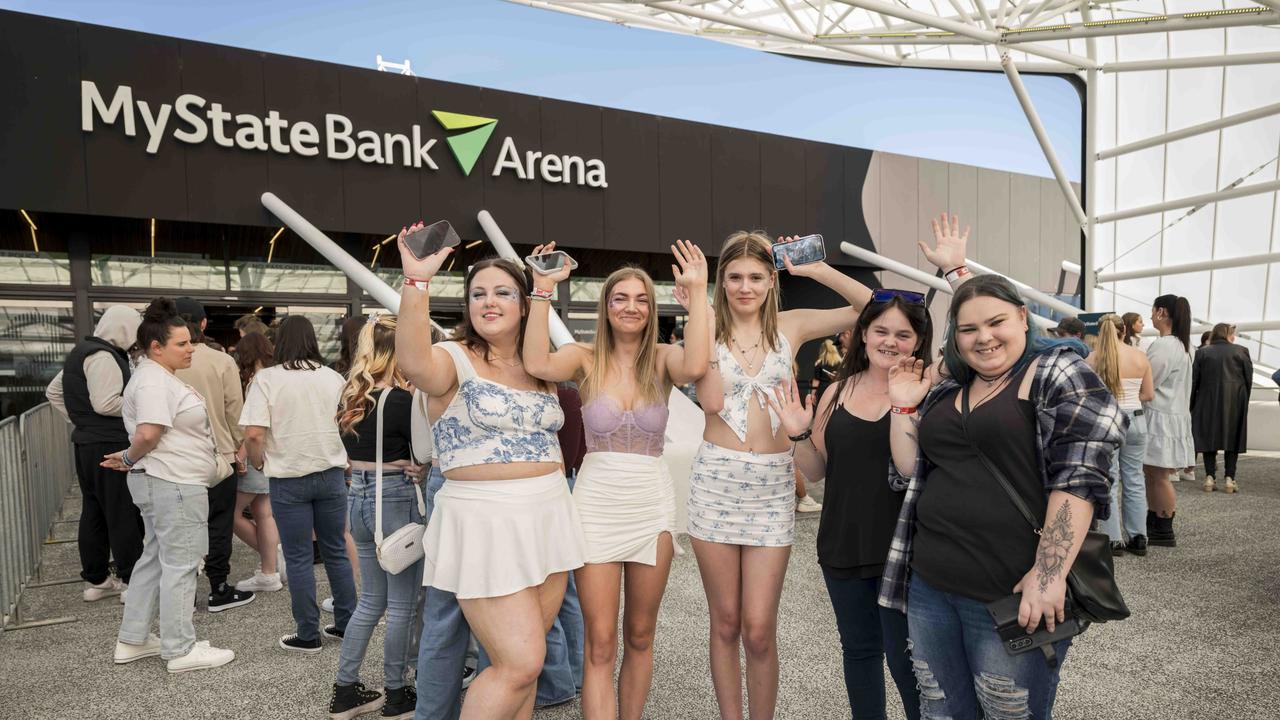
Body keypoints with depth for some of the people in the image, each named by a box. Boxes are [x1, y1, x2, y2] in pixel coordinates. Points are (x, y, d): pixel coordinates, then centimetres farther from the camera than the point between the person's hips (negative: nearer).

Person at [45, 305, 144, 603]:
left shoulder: (82, 352, 16)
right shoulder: (103, 356, -15)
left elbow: (53, 391, 23)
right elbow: (105, 403, -24)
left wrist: (79, 418, 18)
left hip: (87, 442, 10)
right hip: (110, 445, -10)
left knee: (93, 513, 14)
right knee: (124, 515, -4)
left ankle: (95, 580, 22)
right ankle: (132, 582, 2)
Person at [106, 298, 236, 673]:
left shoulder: (158, 377, 16)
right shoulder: (154, 381, -17)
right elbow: (148, 433, -28)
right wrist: (129, 458, -10)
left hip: (164, 482, 11)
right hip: (172, 484, -11)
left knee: (155, 560, 18)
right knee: (180, 566, -3)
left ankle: (132, 640, 28)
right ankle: (180, 651, 7)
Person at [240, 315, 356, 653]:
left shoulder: (267, 378, -8)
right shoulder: (333, 377, 3)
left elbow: (253, 434, -15)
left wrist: (258, 463, 4)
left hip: (289, 478, -3)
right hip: (331, 473, 3)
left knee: (298, 558, 6)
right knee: (336, 551, 14)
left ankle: (308, 635, 14)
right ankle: (346, 624, 22)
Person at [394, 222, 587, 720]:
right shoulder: (455, 360, -9)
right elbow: (414, 363, -30)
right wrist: (417, 282, -42)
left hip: (547, 519, 7)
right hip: (485, 521, -6)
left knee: (523, 661, 14)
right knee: (520, 663, -8)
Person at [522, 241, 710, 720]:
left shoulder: (663, 358, 0)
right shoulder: (587, 359, -1)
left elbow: (695, 366, -24)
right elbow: (537, 364, -22)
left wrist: (697, 291, -21)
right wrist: (543, 289, -20)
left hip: (653, 504, 1)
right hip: (596, 503, -1)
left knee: (640, 636, 14)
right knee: (600, 645, 0)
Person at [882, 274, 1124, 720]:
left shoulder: (1059, 375, -5)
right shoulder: (944, 394, 14)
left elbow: (1078, 478, -15)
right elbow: (910, 469, 16)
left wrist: (1049, 574, -22)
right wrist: (904, 406, 5)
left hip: (1014, 598, -6)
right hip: (929, 588, 6)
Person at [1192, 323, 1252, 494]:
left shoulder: (1202, 353, 1)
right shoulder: (1241, 351, 0)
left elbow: (1194, 381, -1)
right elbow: (1249, 379, -1)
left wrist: (1192, 405, 6)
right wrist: (1244, 401, 9)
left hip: (1208, 403, 1)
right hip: (1234, 403, 0)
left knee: (1209, 439, 6)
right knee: (1232, 440, 7)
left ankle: (1209, 477, 1)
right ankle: (1229, 478, 3)